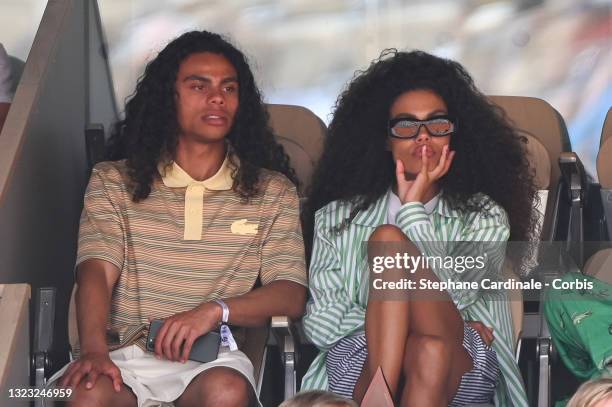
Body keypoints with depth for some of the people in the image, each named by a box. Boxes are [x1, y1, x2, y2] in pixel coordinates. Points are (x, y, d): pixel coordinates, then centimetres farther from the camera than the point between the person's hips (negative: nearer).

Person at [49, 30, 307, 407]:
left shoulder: (273, 192, 14)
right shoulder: (113, 182, 13)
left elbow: (291, 296, 4)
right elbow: (96, 270, -2)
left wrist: (216, 309, -15)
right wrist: (94, 350, -22)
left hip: (213, 360, 1)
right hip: (125, 353, -1)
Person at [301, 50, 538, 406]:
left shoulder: (485, 215, 16)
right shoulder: (338, 217, 18)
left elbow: (454, 296, -5)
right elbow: (321, 324, 4)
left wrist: (413, 207, -2)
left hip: (461, 370, 0)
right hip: (362, 362, 0)